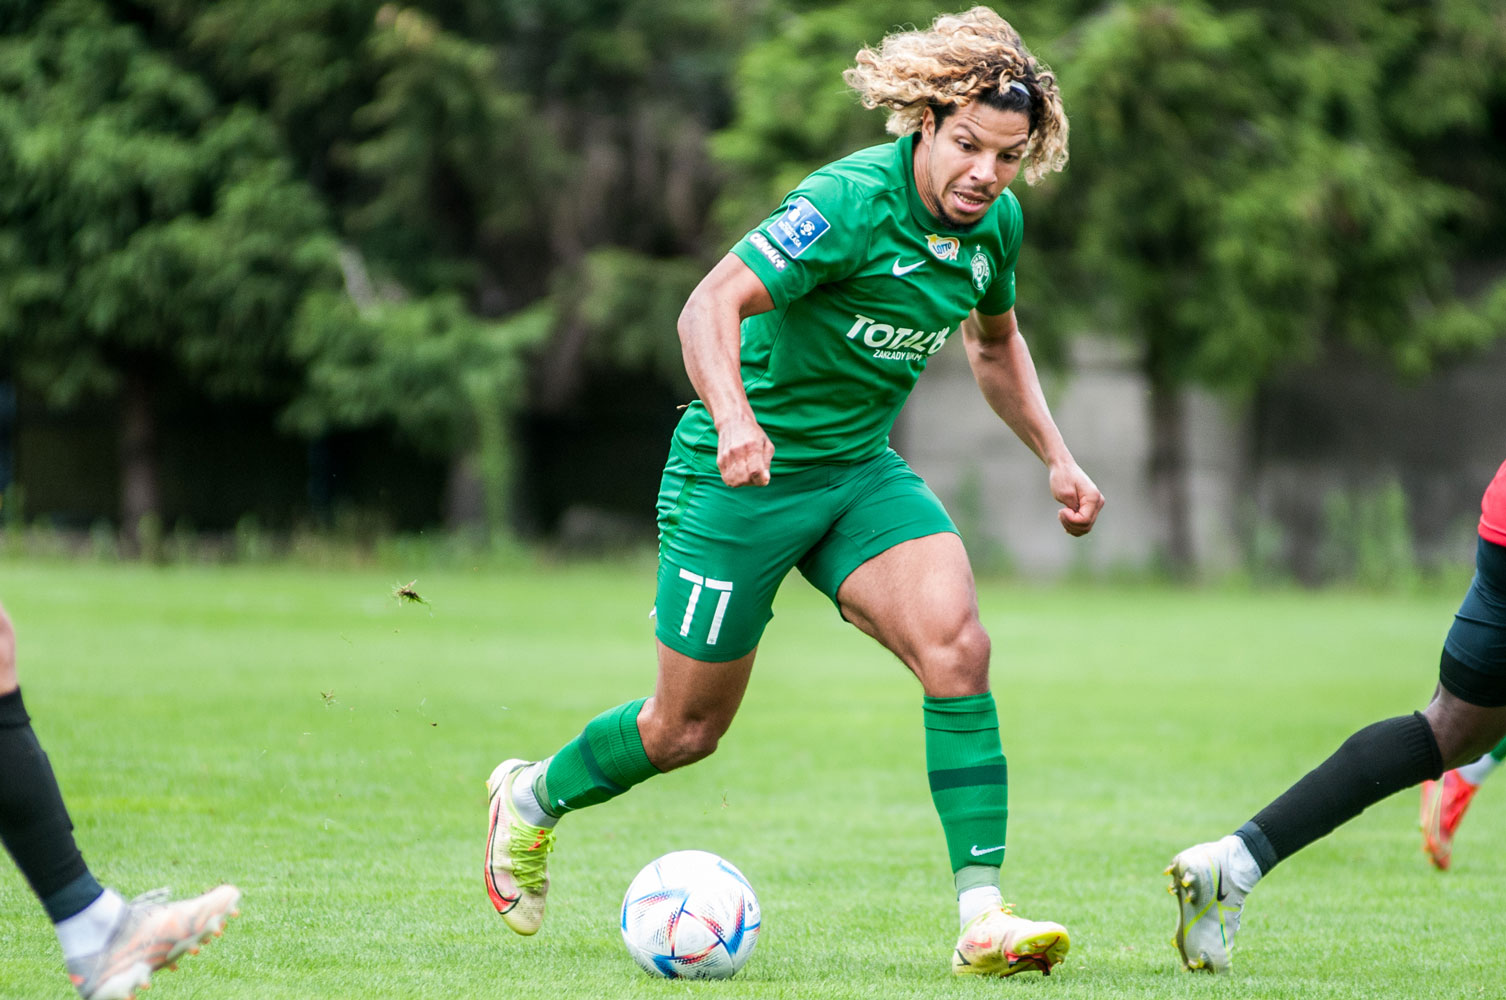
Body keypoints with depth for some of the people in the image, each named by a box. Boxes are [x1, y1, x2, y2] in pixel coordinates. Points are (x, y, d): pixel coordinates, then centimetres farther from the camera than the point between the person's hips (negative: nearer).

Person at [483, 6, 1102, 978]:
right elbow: (712, 304, -33)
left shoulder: (996, 223, -1)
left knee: (956, 647, -20)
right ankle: (534, 797, 38)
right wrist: (734, 418, -49)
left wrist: (1056, 456, 11)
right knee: (687, 727, 6)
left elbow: (995, 343, 20)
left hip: (860, 469, 6)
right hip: (743, 471, -6)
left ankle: (983, 915, -19)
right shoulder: (851, 202, -25)